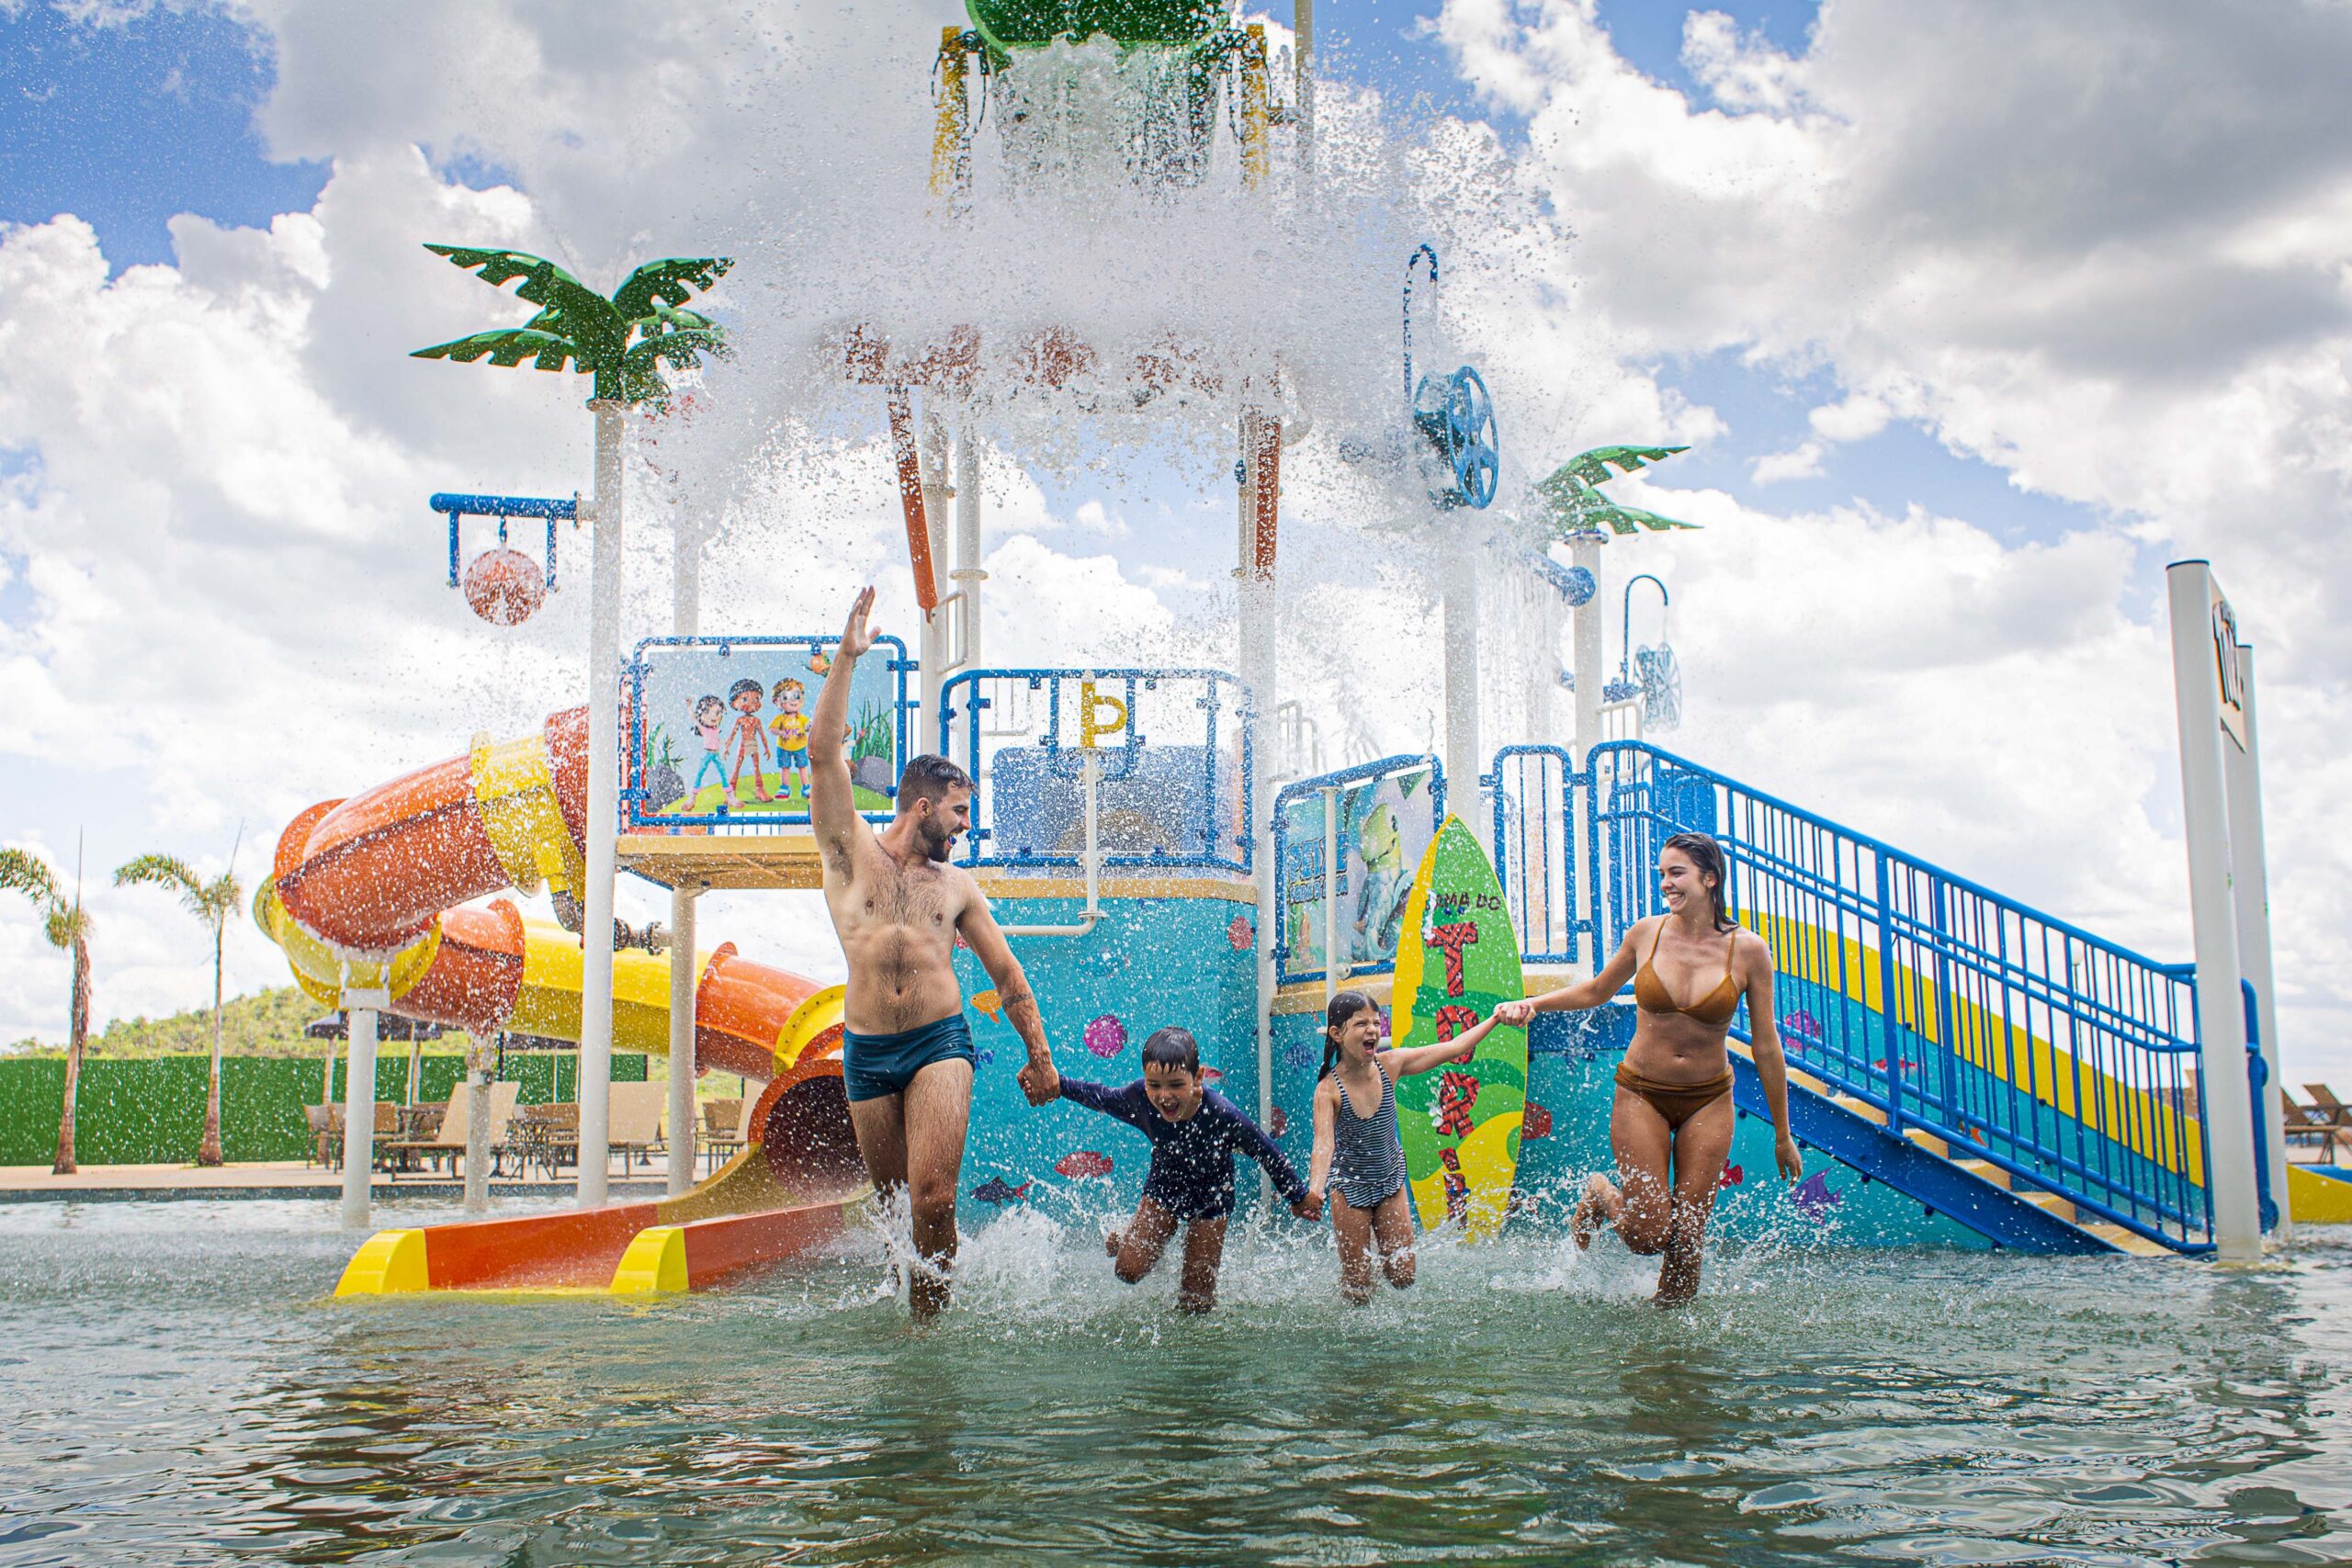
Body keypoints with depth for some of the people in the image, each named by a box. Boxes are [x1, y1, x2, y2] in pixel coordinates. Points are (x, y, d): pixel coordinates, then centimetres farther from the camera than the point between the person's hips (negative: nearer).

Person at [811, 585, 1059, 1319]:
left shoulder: (957, 885, 14)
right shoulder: (850, 852, 7)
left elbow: (1007, 974, 21)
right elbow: (824, 753, -3)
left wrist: (1038, 1055, 19)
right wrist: (846, 658, -8)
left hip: (940, 1043, 0)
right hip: (865, 1051, 0)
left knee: (932, 1198, -15)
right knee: (896, 1201, 7)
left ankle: (928, 1323, -3)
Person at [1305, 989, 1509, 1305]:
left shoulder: (1389, 1065, -13)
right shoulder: (1328, 1090, -24)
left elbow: (1453, 1048, -8)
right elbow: (1324, 1144, -36)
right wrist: (1314, 1190, -53)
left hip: (1391, 1182, 4)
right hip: (1350, 1187, -4)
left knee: (1403, 1277, 6)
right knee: (1358, 1288, 2)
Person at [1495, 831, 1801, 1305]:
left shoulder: (1748, 950, -8)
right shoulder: (1646, 933, -5)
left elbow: (1765, 1046, -2)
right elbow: (1595, 991, 15)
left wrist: (1782, 1134, 4)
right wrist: (1530, 1004, 2)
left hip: (1708, 1101, 0)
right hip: (1641, 1094, 0)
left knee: (1687, 1238, -1)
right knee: (1648, 1235, -5)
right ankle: (1601, 1195, 27)